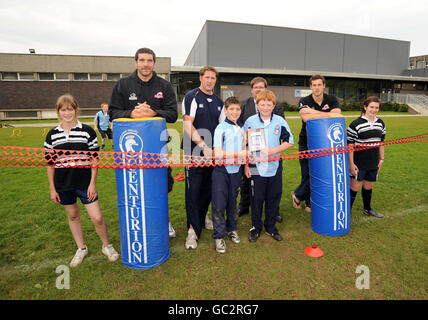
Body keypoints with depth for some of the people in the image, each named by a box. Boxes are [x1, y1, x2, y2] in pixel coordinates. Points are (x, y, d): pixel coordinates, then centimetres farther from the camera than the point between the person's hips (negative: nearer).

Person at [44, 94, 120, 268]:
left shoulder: (87, 131, -5)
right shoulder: (52, 135, 1)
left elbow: (94, 159, -2)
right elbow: (50, 163, 7)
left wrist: (92, 183, -6)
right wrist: (52, 189, 6)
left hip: (84, 182, -3)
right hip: (63, 184, 3)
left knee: (97, 217, -4)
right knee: (72, 215, 16)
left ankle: (107, 246, 22)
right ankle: (81, 248, 36)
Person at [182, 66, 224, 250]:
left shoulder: (218, 102, 14)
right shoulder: (191, 97, -5)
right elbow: (188, 125, -14)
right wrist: (203, 146, -20)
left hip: (212, 152, 6)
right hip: (194, 151, -5)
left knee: (208, 188, 14)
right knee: (193, 190, -4)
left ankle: (202, 217, 35)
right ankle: (193, 229, 5)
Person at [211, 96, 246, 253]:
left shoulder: (241, 128, 8)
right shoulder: (221, 128, -11)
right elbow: (217, 154, -20)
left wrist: (245, 155, 3)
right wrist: (238, 154, -20)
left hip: (236, 170, 5)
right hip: (222, 171, -5)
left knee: (232, 201, 17)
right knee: (219, 204, 0)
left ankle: (232, 229, 35)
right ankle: (219, 236, 15)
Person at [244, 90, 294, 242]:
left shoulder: (280, 121, -1)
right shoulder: (250, 121, -3)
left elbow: (289, 141, 4)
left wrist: (273, 150, -12)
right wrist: (246, 165, 0)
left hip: (275, 167, 2)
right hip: (256, 167, -1)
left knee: (274, 198, 12)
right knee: (257, 199, 8)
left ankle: (271, 227, 31)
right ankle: (256, 227, 27)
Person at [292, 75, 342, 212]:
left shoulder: (331, 100, 2)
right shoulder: (304, 101, -7)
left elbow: (337, 116, -15)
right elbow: (305, 117, -27)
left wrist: (313, 112, -22)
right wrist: (329, 114, -22)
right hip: (306, 143, -2)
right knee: (308, 173, 2)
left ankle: (298, 194, 23)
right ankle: (309, 203, 24)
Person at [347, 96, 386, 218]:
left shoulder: (380, 123, 8)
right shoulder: (356, 124, -12)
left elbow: (381, 142, 17)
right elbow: (350, 145, -12)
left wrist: (381, 159, 14)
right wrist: (351, 164, -15)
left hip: (373, 163, 6)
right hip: (359, 164, -6)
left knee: (368, 187, 19)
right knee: (354, 187, 0)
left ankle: (367, 209, 38)